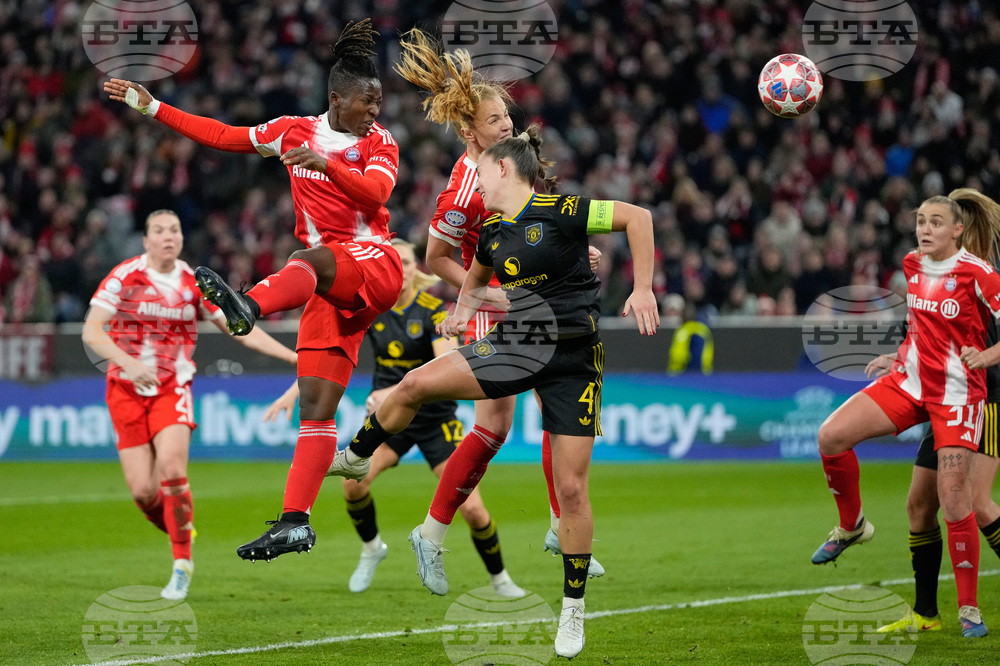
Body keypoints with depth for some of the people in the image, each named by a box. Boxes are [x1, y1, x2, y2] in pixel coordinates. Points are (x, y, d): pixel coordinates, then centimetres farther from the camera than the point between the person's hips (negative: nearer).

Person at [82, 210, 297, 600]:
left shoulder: (194, 284, 2)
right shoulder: (125, 277, -6)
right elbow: (91, 331, -12)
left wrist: (296, 357, 1)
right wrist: (129, 363, -28)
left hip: (173, 388, 1)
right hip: (126, 389, -1)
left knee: (171, 466, -23)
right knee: (143, 491, -7)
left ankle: (182, 562, -10)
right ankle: (181, 534, 24)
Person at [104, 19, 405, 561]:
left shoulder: (379, 142, 4)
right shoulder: (295, 131, 13)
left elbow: (376, 192, -16)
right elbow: (222, 136, 18)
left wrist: (326, 164, -33)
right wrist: (150, 106, 15)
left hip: (374, 266, -5)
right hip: (331, 286, 5)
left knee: (306, 259, -39)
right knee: (315, 406, -6)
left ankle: (249, 307, -74)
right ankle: (294, 522, -12)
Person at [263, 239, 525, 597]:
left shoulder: (434, 311, -16)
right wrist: (294, 392, -7)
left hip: (435, 418, -3)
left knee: (471, 508, -12)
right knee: (353, 481, -23)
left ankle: (499, 578, 14)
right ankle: (371, 548, 6)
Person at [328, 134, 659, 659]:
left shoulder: (557, 212, -13)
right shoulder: (491, 234, 9)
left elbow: (637, 217, -9)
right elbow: (477, 276, 32)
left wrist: (643, 290, -14)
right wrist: (463, 310, 14)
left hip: (573, 360, -5)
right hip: (514, 346, 5)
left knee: (570, 487, -5)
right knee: (415, 383, -12)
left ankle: (573, 607, 8)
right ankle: (353, 459, 11)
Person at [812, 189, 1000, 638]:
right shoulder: (913, 265, 5)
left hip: (958, 392, -6)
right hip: (909, 380, 6)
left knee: (954, 499, -10)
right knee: (831, 436, -13)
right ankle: (852, 525, 11)